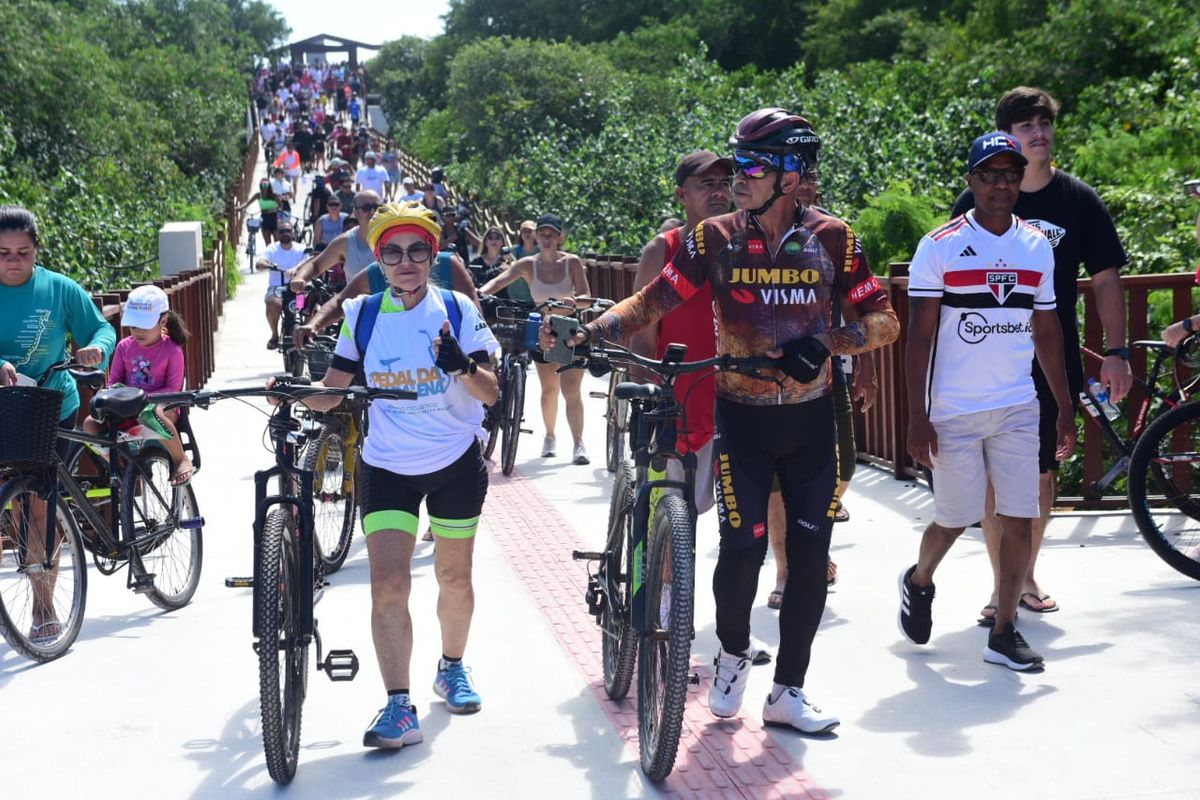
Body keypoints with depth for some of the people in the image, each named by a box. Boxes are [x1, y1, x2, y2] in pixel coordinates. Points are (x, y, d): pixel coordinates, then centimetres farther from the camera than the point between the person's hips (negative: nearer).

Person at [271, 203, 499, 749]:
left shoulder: (458, 311, -7)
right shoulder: (362, 315, -3)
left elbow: (491, 393, -10)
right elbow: (331, 391, -1)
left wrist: (461, 364, -29)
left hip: (456, 463, 0)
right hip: (388, 466, 0)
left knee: (454, 576, 14)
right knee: (388, 585, -13)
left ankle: (452, 668, 39)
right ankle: (399, 707, -13)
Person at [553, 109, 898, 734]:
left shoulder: (831, 239, -5)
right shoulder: (713, 240, -6)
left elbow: (883, 320, -5)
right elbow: (651, 302, -8)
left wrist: (826, 342, -22)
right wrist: (586, 332, -23)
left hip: (810, 418, 1)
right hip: (741, 417, -1)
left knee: (810, 555, 3)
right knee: (743, 546, -10)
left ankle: (787, 692, 16)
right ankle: (733, 653, 21)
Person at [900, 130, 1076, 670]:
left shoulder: (1037, 246, 8)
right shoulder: (939, 247, -5)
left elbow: (1047, 331, 14)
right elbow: (919, 337, -6)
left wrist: (1066, 409, 12)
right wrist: (917, 419, -11)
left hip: (1019, 409, 4)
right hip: (954, 412, -4)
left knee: (1020, 520, 0)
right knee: (954, 520, 4)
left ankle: (1004, 633, 11)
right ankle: (919, 581, 35)